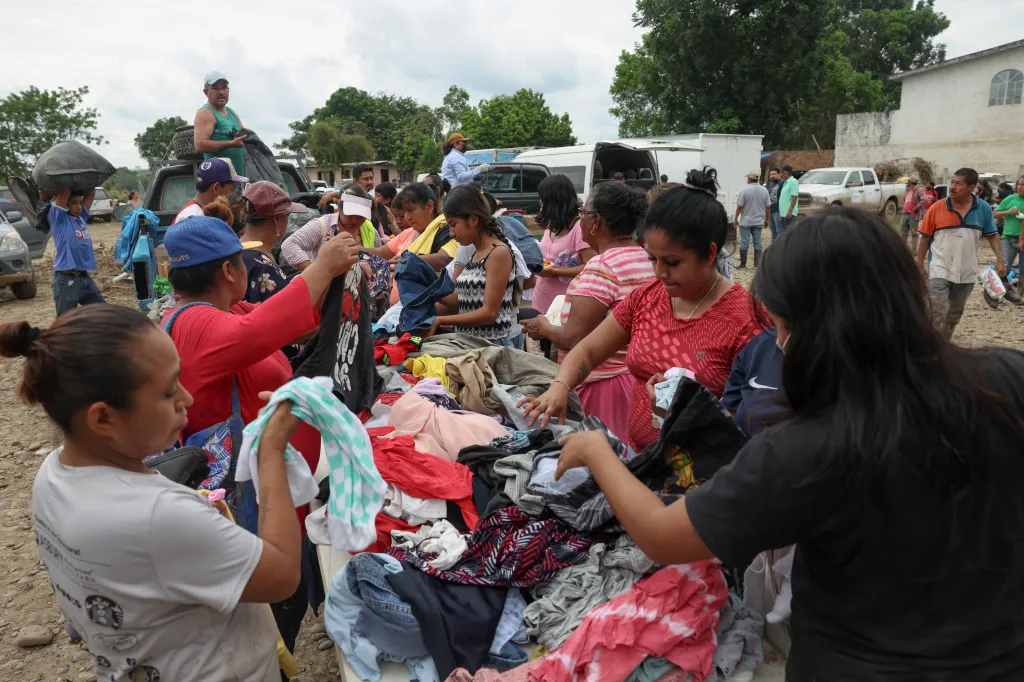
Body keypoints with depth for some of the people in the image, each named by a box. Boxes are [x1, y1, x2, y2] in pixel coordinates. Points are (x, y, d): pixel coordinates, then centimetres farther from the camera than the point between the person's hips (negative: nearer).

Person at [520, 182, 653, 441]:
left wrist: (544, 328, -2)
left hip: (601, 384, -9)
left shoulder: (602, 266, -19)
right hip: (637, 379, 9)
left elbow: (573, 339, -21)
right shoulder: (646, 260, 8)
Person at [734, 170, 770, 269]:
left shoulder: (745, 190, -11)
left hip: (745, 222, -3)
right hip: (759, 222, 3)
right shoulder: (764, 190, 2)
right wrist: (767, 220, 14)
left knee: (744, 243, 2)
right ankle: (757, 264, 9)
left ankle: (743, 264, 4)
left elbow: (739, 206, -11)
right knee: (757, 243, 8)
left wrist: (735, 219, -1)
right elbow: (768, 207, 4)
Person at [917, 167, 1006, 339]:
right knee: (937, 314, -11)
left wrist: (1000, 260, -4)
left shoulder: (984, 209, -2)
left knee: (954, 315, 16)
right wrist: (919, 265, -2)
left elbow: (993, 235, 8)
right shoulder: (937, 208, -9)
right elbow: (925, 238, -2)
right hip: (940, 271, -3)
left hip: (967, 273, 3)